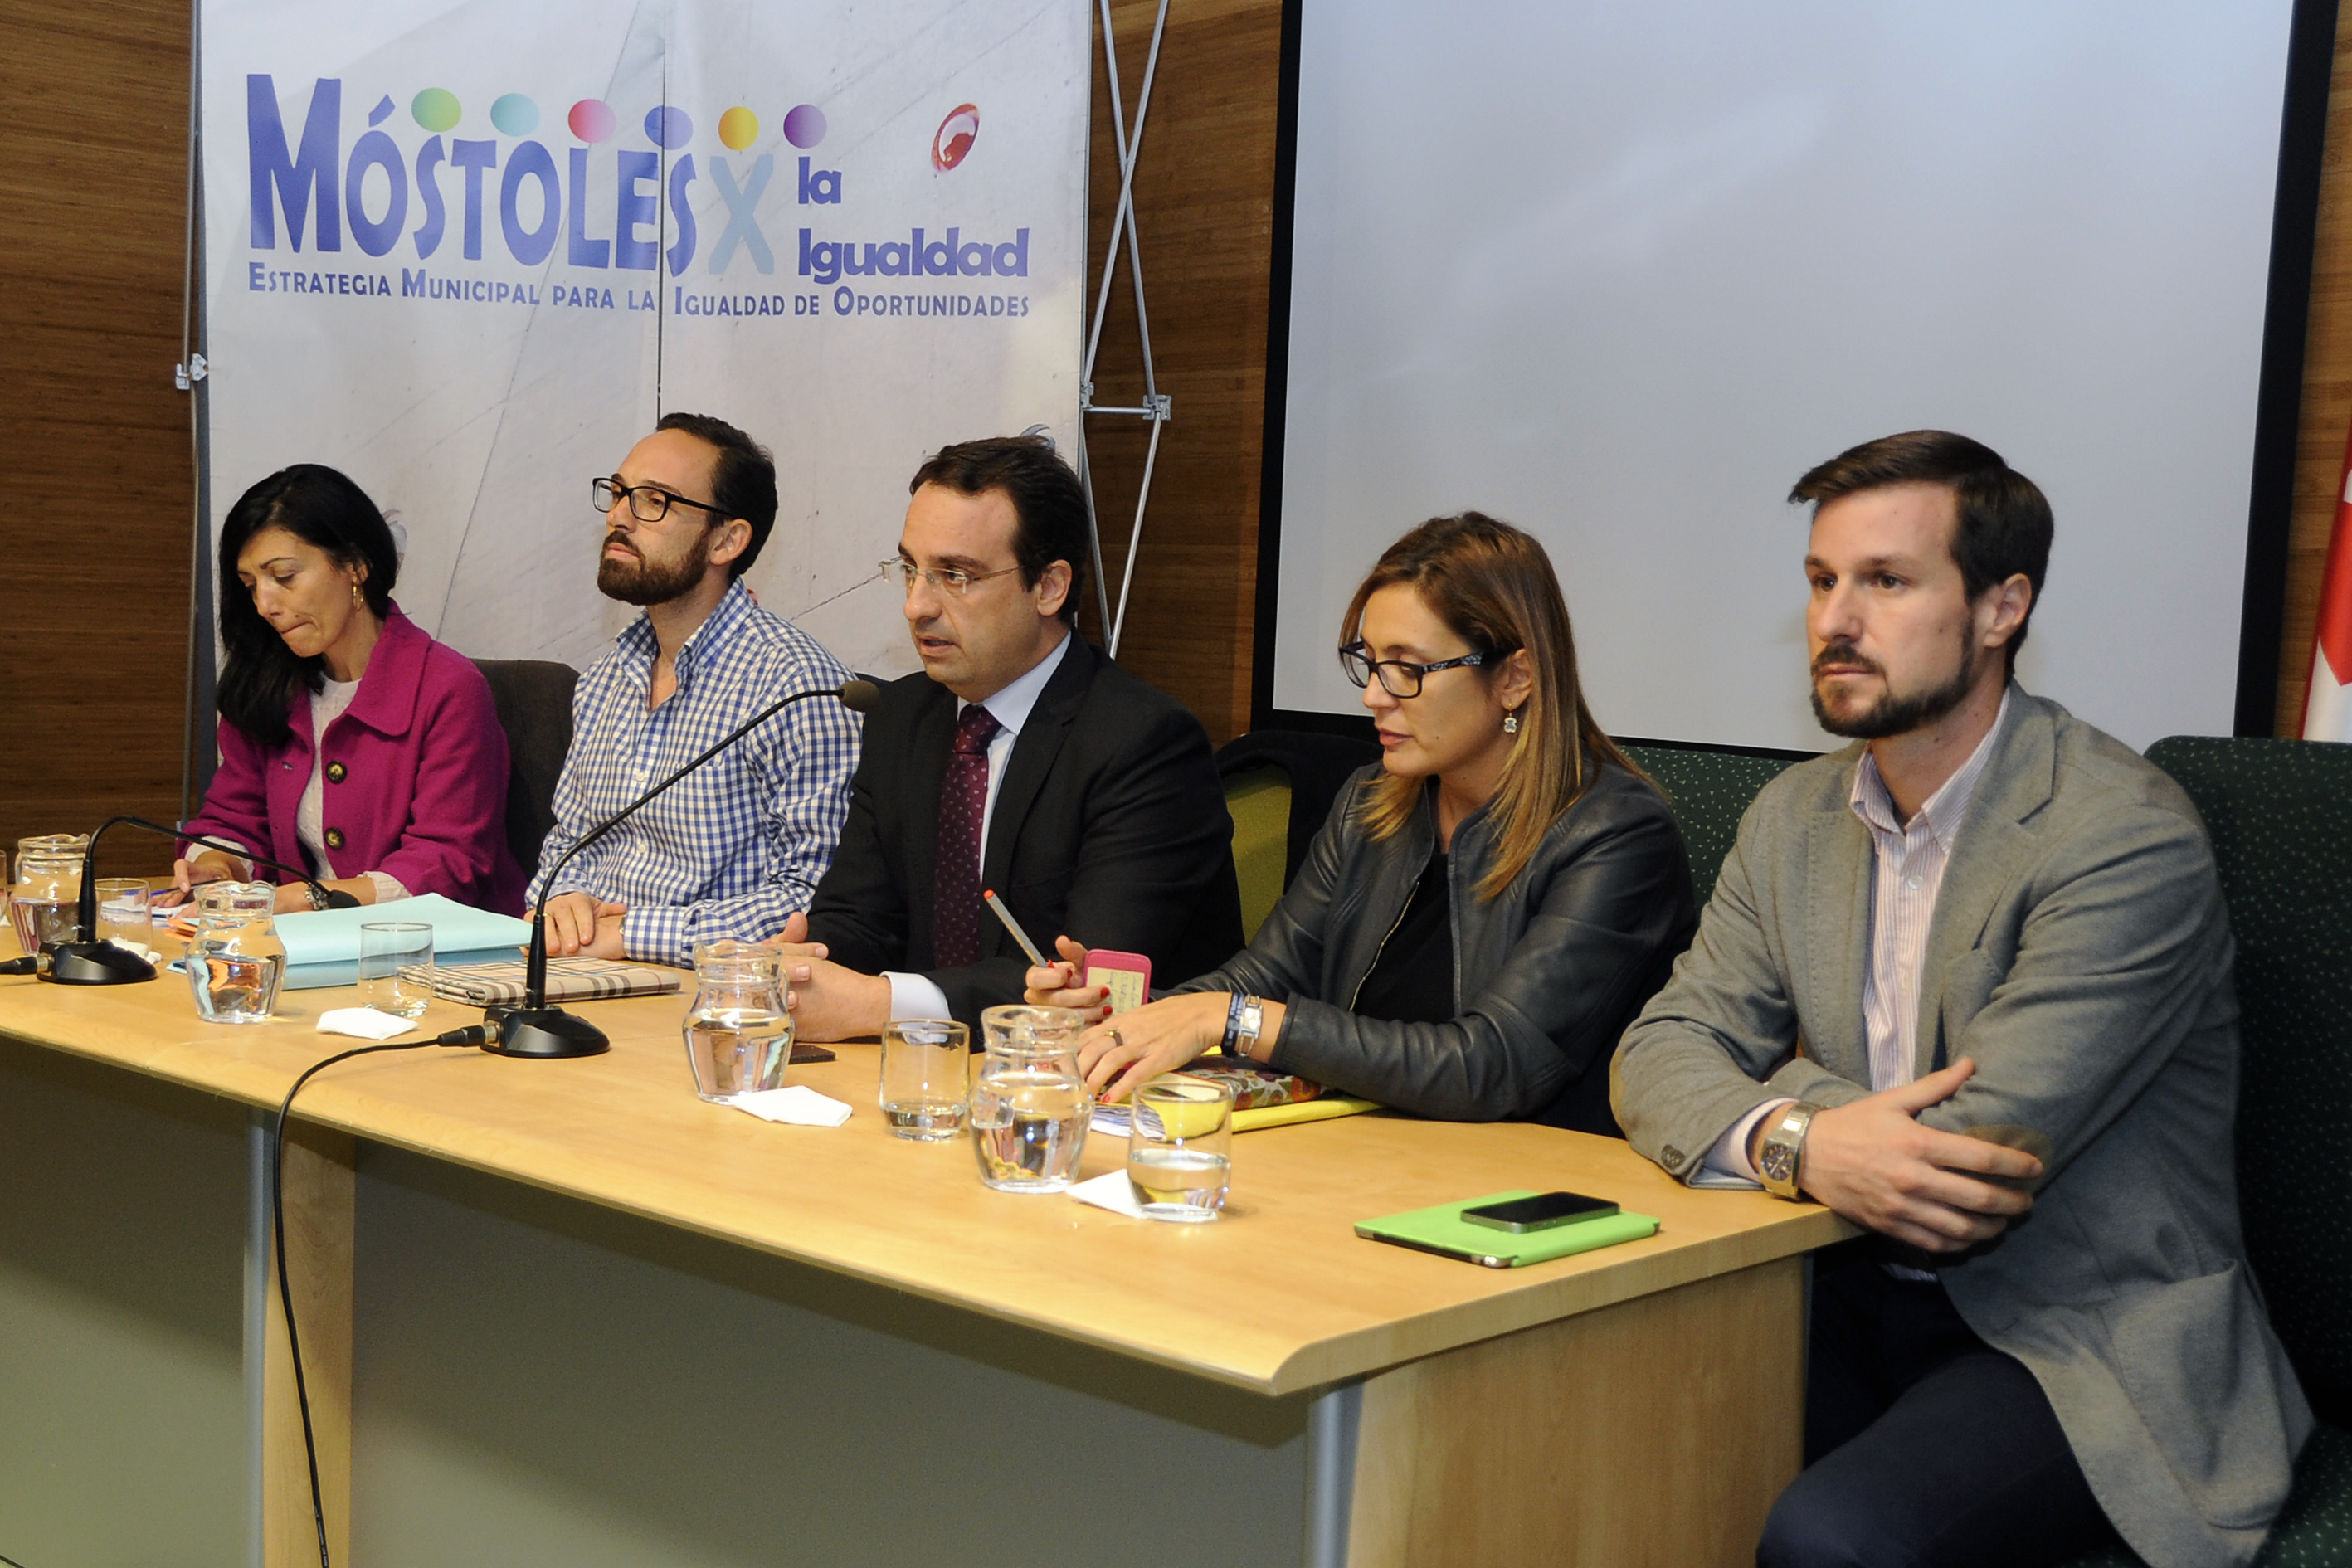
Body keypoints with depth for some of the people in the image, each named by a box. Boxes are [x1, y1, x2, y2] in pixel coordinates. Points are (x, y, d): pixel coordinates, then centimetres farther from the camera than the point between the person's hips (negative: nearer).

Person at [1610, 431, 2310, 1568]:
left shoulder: (2126, 838, -17)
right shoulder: (1795, 817, 7)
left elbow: (1973, 1156, -22)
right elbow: (1661, 1055, 1)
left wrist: (1784, 1088, -6)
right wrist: (1797, 1140, -21)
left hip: (2082, 1341, -6)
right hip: (1862, 1305, 6)